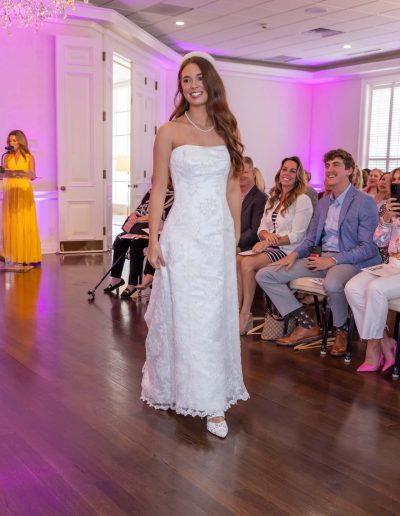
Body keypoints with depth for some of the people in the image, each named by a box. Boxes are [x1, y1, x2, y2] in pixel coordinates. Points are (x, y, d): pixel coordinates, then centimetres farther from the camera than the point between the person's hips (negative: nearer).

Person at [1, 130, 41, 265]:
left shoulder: (29, 157, 4)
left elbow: (33, 176, -5)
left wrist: (28, 174, -27)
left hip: (24, 193, -2)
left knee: (26, 224, -4)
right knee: (11, 224, -1)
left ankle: (28, 256, 0)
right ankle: (13, 256, 2)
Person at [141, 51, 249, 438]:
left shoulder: (226, 131, 9)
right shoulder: (170, 131, -1)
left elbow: (233, 188, 12)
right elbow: (158, 188, -2)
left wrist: (236, 234, 11)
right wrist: (153, 240, -7)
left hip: (221, 235, 4)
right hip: (185, 234, -4)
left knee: (218, 315, 8)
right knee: (186, 315, -1)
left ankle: (212, 399, 20)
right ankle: (184, 391, 16)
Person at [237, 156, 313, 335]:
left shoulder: (302, 200, -3)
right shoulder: (273, 198, 19)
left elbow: (296, 236, -11)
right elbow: (262, 228, 16)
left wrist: (268, 243, -18)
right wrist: (266, 235, -9)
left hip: (288, 252, -6)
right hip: (270, 248, 6)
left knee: (247, 263, -28)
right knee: (237, 261, -22)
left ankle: (246, 314, -18)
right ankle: (237, 311, -22)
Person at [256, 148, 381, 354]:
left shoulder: (365, 202, -5)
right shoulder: (322, 203, 18)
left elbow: (368, 247, -12)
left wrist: (333, 260, -22)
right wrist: (294, 254, -1)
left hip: (349, 261, -7)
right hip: (320, 258, 7)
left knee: (332, 284, -43)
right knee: (264, 275, -5)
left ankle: (341, 330, -10)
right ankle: (307, 326, -2)